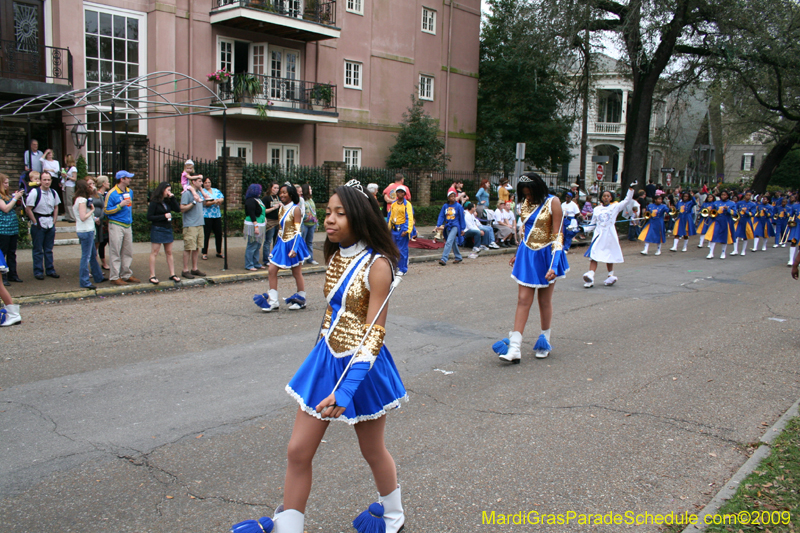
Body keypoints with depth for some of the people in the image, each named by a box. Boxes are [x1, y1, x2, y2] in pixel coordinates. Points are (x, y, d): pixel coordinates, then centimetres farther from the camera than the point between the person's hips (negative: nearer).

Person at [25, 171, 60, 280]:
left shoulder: (53, 193, 5)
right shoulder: (34, 192, -12)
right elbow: (28, 209, -12)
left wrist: (54, 221, 8)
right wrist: (35, 222, -12)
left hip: (50, 223, 5)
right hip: (38, 223, -5)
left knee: (49, 249, 12)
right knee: (38, 250, 2)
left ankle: (50, 270, 20)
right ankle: (38, 271, 10)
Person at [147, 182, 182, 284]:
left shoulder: (167, 201, 10)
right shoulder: (154, 202, -8)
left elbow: (177, 209, 1)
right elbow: (149, 217, -12)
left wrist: (172, 198, -4)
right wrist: (164, 216, -16)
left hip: (168, 229, 6)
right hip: (157, 229, -6)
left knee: (169, 253, 9)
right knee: (154, 253, -1)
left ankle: (172, 274, 14)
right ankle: (152, 276, 3)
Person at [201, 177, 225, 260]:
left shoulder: (216, 191, 15)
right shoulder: (202, 192, -1)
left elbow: (222, 198, 2)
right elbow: (205, 203, -13)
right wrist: (215, 202, -26)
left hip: (217, 216, 4)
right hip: (207, 216, -4)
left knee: (219, 234, 6)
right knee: (206, 235, -2)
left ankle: (219, 252, 18)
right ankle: (204, 253, 7)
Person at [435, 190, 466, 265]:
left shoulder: (458, 206, -4)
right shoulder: (445, 206, 5)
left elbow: (461, 218, 1)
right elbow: (441, 216, 4)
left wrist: (462, 229, 1)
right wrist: (438, 225, -7)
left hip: (455, 226, -5)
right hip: (448, 226, 5)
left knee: (449, 242, -16)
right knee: (453, 243, 14)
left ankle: (444, 259, -21)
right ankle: (458, 257, 28)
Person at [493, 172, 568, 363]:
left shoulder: (552, 203, -11)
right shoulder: (525, 204, 5)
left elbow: (557, 236, -13)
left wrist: (554, 265, -20)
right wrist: (518, 255, 20)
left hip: (546, 255, -4)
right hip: (527, 255, 4)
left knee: (545, 301, 10)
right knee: (523, 300, -3)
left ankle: (544, 342, 28)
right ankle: (514, 348, -8)